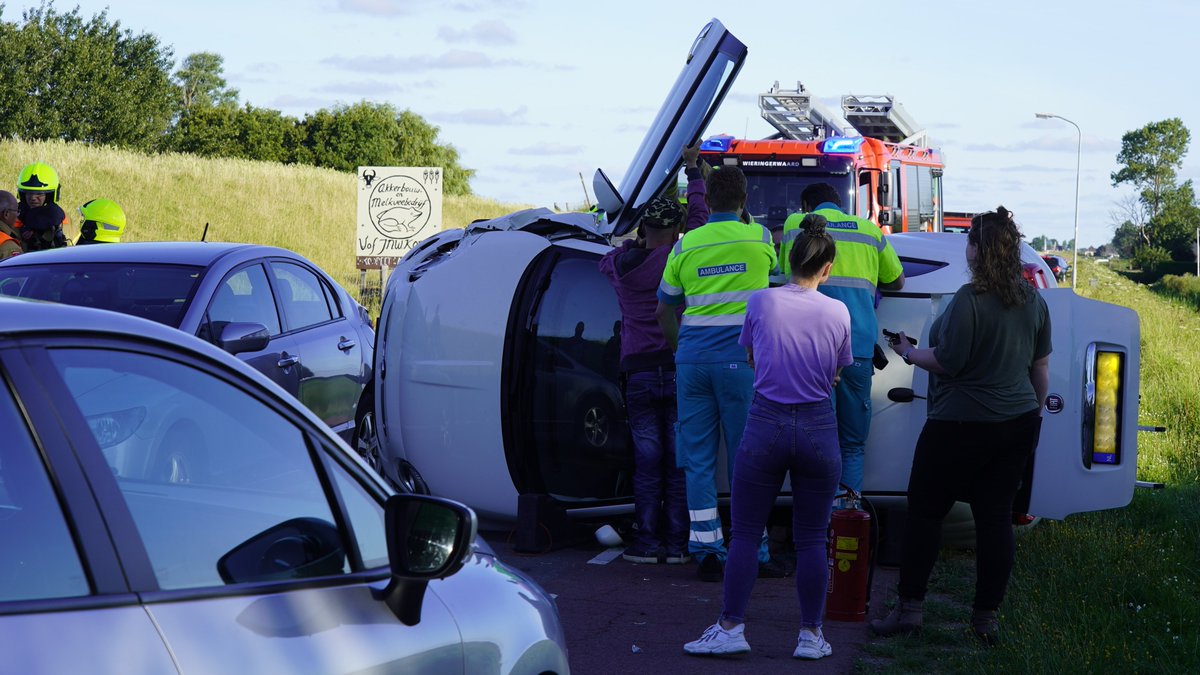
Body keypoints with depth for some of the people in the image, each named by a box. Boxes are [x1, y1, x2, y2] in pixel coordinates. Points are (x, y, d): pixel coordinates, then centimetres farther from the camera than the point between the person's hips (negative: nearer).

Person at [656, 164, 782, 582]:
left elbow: (664, 311, 13)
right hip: (740, 359, -2)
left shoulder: (685, 245, 6)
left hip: (692, 359, 2)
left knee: (698, 460, 6)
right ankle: (753, 553, 4)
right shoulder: (759, 239, 2)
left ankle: (706, 551, 5)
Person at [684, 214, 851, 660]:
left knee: (745, 533, 7)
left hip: (766, 425, -1)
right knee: (811, 540, 9)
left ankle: (731, 628, 5)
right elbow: (836, 376, 10)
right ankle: (810, 635, 11)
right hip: (818, 429, 1)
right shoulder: (837, 313, -3)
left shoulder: (761, 302, -4)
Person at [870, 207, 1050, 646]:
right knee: (995, 517, 8)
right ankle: (987, 617, 9)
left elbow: (947, 362, -17)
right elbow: (1041, 366, 12)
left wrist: (908, 353, 0)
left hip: (962, 425, -7)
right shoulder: (1033, 301, 5)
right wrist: (1035, 408, 25)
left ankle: (909, 608, 7)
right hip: (1018, 424, 7)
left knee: (924, 511, 5)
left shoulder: (970, 300, -19)